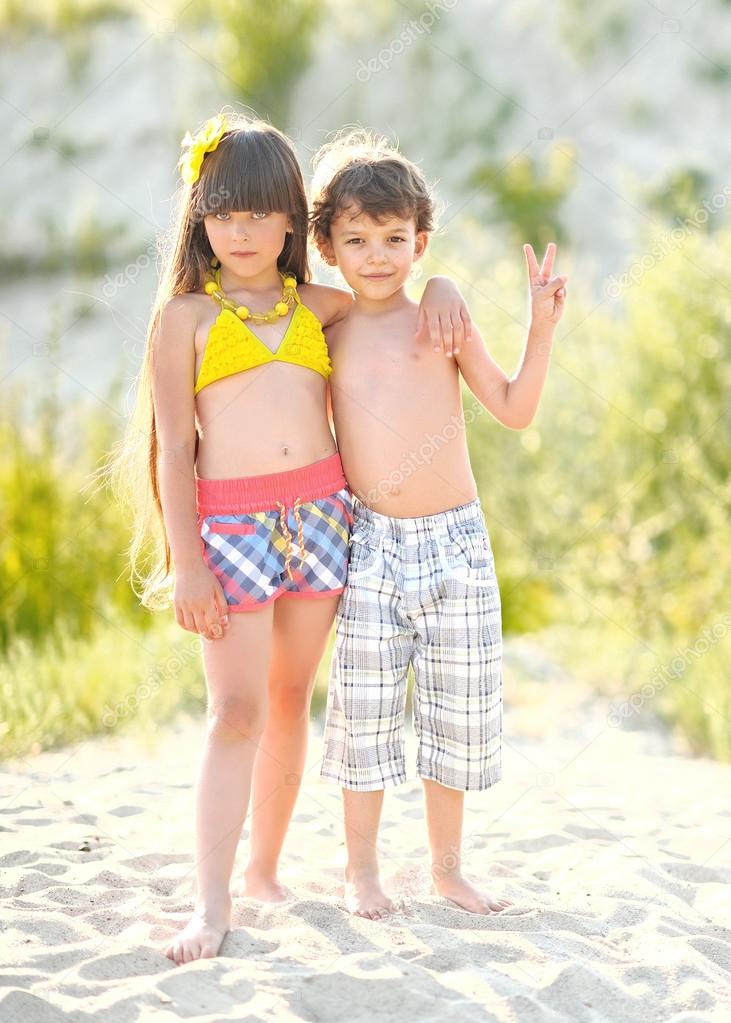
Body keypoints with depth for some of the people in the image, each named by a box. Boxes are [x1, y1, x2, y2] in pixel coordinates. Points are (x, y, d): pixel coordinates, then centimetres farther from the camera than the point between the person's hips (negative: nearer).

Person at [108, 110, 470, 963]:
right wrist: (186, 564, -8)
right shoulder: (184, 315, 3)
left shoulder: (316, 306, 14)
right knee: (237, 711, -10)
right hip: (231, 519, -4)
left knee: (291, 700, 8)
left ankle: (264, 869, 20)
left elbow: (391, 278, 29)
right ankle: (211, 904, -11)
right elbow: (174, 446, -1)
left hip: (322, 511, 4)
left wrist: (439, 288, 4)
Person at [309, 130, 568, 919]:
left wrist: (542, 329, -8)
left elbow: (514, 409, 1)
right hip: (369, 543, 0)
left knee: (459, 707, 6)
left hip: (455, 538, 0)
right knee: (366, 707, 3)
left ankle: (447, 866, 22)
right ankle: (361, 870, 18)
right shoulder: (325, 340, 7)